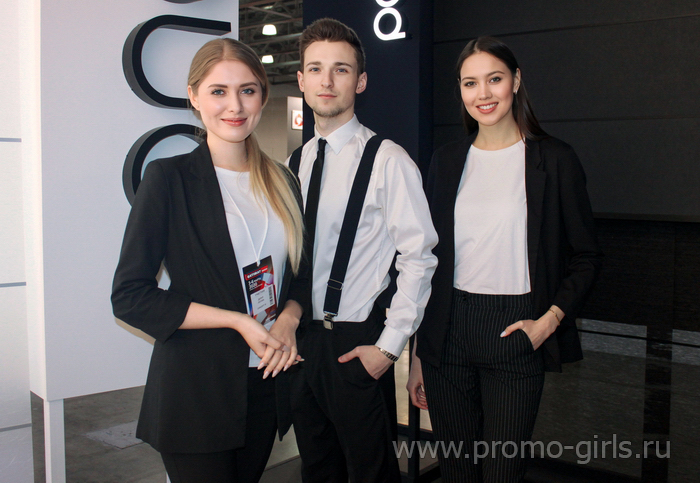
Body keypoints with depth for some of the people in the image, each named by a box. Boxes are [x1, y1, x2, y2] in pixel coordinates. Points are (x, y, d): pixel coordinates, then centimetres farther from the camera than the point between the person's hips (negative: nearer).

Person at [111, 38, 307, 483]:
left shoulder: (282, 181, 8)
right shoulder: (169, 178, -8)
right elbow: (130, 296, -12)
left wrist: (288, 320, -6)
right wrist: (238, 321, -16)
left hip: (267, 382, 5)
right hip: (195, 386, -5)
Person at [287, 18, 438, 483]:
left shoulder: (388, 161, -12)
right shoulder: (295, 163, 8)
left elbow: (418, 259, -13)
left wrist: (389, 345, -13)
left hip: (357, 344, -6)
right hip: (300, 340, 6)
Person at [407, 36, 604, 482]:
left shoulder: (554, 160, -1)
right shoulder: (447, 162, 7)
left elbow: (587, 256, 4)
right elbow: (429, 257, 9)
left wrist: (550, 319, -11)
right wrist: (419, 354, 9)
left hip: (516, 332, -3)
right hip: (449, 330, 3)